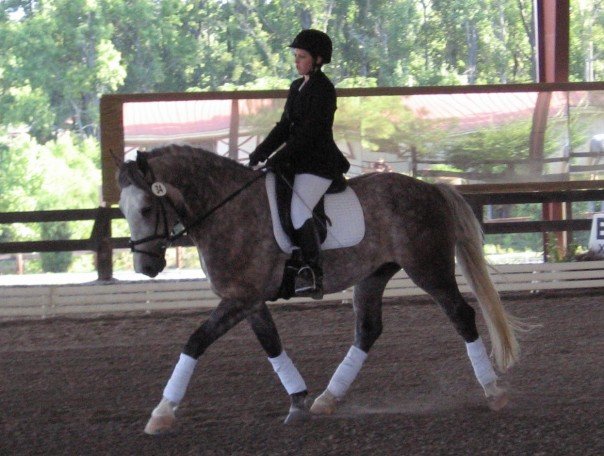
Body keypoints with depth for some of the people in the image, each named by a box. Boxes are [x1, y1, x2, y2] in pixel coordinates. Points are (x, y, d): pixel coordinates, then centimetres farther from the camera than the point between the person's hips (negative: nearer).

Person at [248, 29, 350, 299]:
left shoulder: (323, 89, -11)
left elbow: (309, 132, -18)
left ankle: (313, 275, -25)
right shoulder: (297, 87, 17)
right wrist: (261, 153, 4)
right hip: (297, 161, 10)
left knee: (299, 209, -25)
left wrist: (280, 157, -22)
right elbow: (285, 126, 16)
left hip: (318, 163, -10)